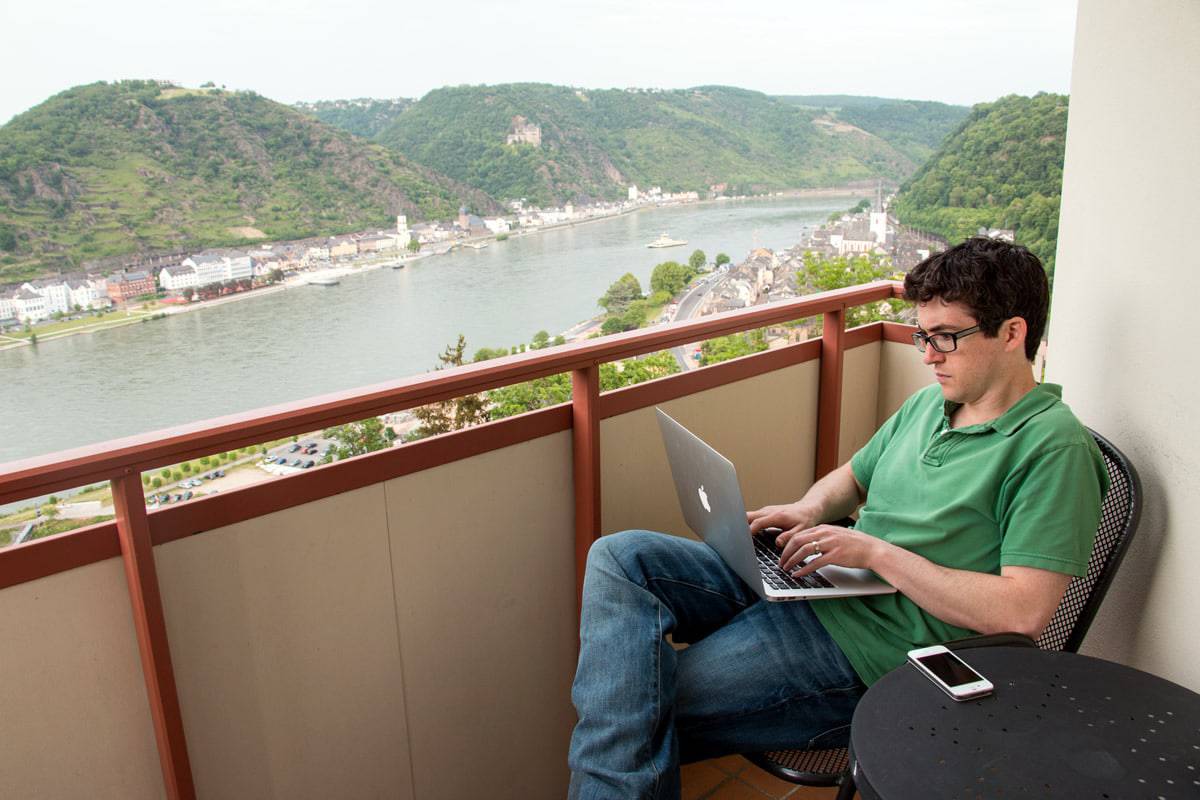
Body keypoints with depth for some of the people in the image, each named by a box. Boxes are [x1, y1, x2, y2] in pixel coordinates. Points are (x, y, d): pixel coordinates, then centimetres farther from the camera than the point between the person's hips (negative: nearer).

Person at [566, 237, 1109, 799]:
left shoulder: (1053, 446, -10)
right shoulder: (931, 402, 15)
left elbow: (1024, 613, -19)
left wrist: (877, 551, -18)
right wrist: (810, 510, 3)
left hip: (866, 647, -9)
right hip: (793, 582, 9)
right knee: (620, 558, -12)